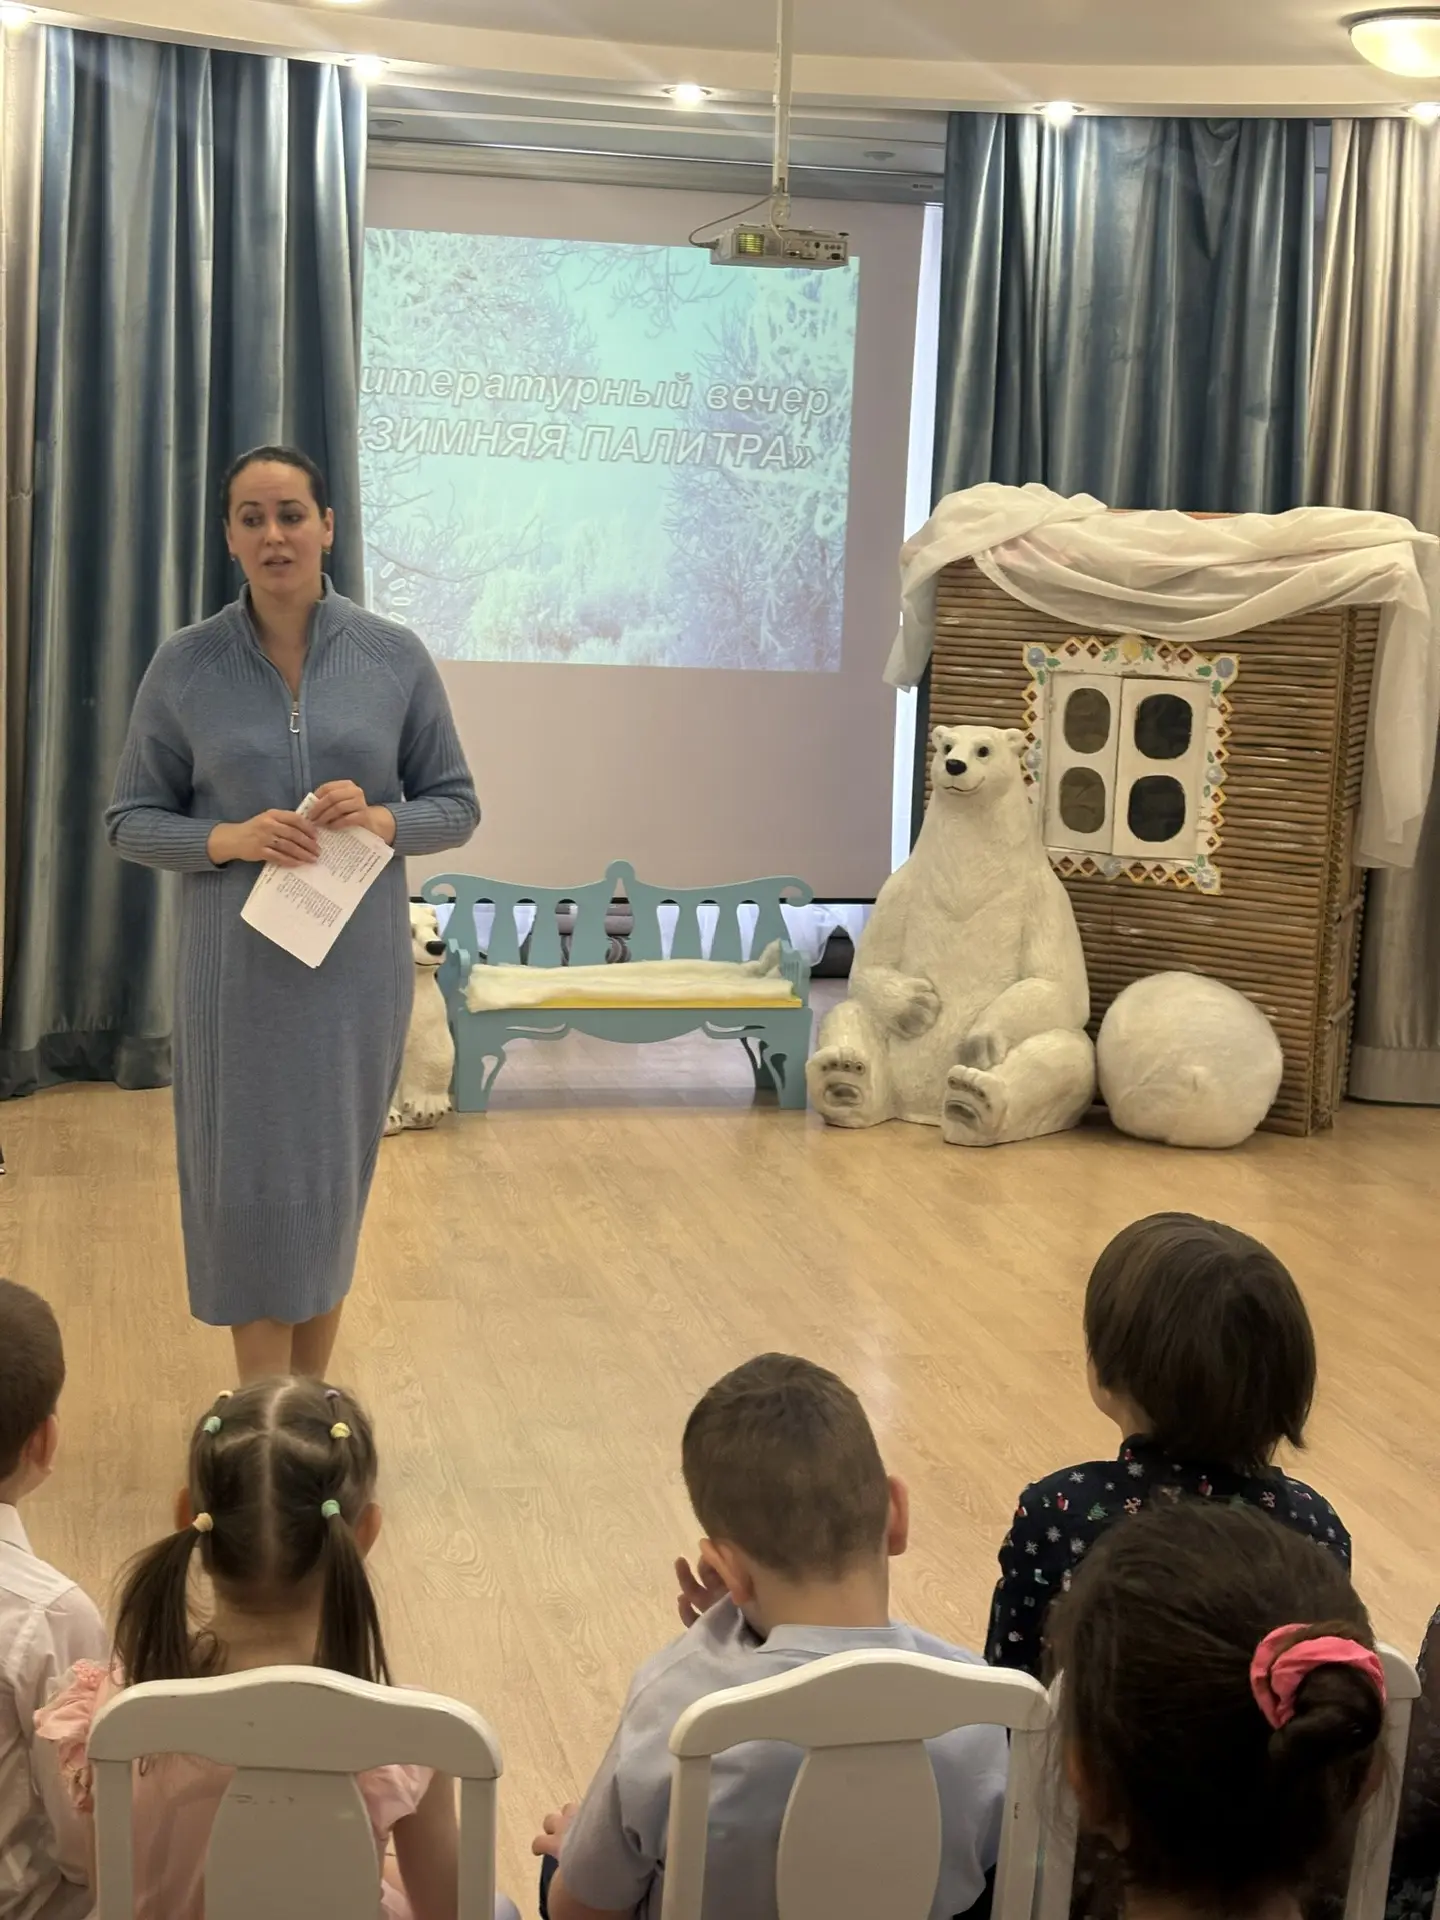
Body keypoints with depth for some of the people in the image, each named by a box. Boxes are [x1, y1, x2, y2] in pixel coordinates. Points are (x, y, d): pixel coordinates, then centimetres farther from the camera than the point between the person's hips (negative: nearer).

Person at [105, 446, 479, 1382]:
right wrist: (226, 839, -16)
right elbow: (131, 820, 2)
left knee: (332, 1176, 11)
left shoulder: (396, 656, -1)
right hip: (237, 963, -1)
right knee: (251, 1179, 1)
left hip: (359, 959, 1)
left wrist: (385, 820, -15)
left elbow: (457, 805, 6)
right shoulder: (185, 665, -2)